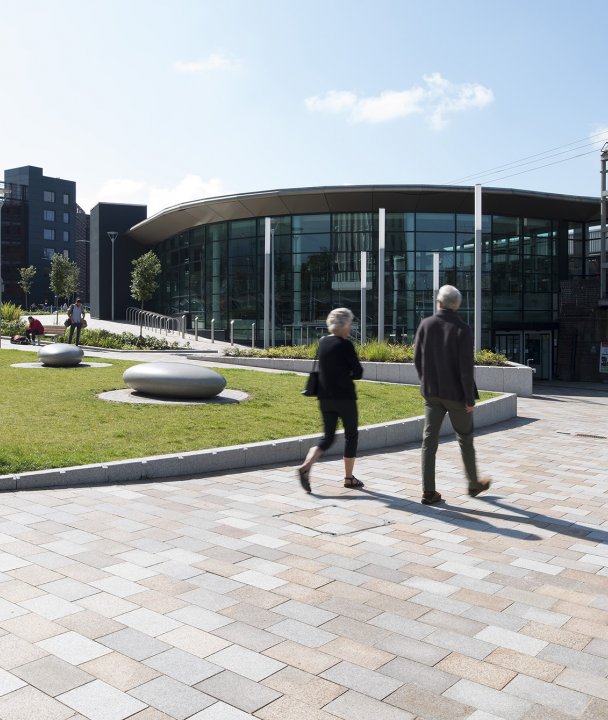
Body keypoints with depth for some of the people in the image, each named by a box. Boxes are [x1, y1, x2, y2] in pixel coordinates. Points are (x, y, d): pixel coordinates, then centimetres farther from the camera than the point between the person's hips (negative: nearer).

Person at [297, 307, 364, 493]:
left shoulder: (322, 342, 7)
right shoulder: (345, 345, -13)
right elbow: (358, 372, -10)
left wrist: (341, 375, 9)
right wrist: (347, 376, 8)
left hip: (325, 397, 6)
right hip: (344, 397, -6)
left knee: (328, 437, 11)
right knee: (351, 435, 12)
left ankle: (306, 466, -11)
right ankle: (349, 478, 19)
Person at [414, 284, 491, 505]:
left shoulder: (425, 325, -4)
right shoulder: (462, 330, -14)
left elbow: (417, 359, 2)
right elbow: (466, 367, -17)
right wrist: (470, 398, -10)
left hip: (432, 393, 3)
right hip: (456, 393, -3)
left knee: (429, 439, 5)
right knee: (465, 438, 14)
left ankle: (428, 491, 5)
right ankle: (474, 484, 30)